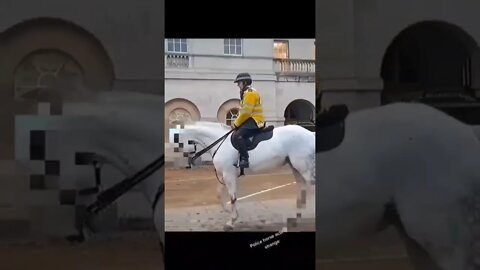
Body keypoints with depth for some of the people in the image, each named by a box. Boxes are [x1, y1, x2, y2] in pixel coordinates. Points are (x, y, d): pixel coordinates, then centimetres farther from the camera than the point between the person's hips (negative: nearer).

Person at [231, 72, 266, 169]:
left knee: (238, 135, -27)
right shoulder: (246, 93, 20)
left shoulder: (250, 93, -13)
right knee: (236, 134, 16)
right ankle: (240, 158, 20)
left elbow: (246, 112, -19)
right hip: (251, 120, 11)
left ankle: (244, 160, -30)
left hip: (255, 121, -11)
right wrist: (237, 122, 10)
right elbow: (244, 111, 22)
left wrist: (236, 123, -10)